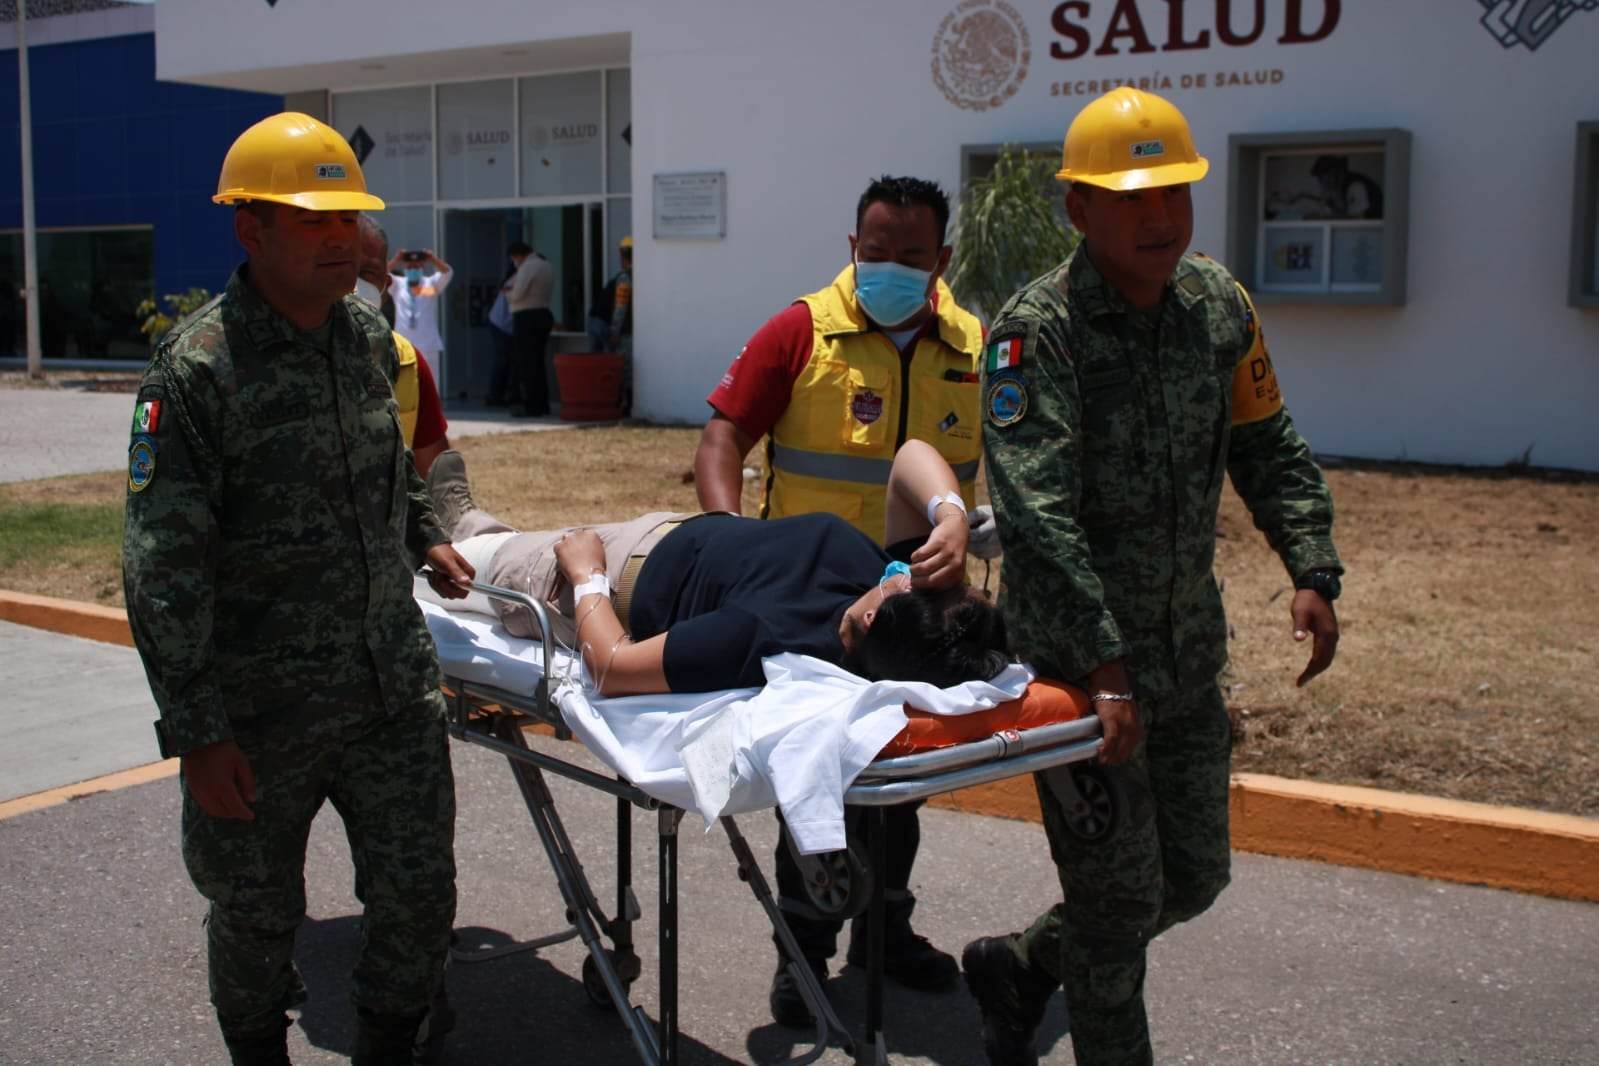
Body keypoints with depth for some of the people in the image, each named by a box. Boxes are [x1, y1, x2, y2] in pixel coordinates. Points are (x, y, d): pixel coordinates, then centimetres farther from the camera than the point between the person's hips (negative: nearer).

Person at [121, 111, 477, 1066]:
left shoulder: (371, 335, 5)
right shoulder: (197, 368, -14)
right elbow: (162, 567, -16)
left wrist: (425, 539, 19)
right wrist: (195, 730, -17)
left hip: (394, 687, 5)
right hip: (261, 712, -5)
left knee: (419, 897, 9)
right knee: (256, 915, 13)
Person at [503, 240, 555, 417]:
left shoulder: (528, 266, -13)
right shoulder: (546, 265, 16)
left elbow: (517, 295, -16)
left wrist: (508, 292, 5)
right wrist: (513, 288, 12)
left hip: (527, 318, -9)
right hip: (544, 314, 9)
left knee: (526, 364, -5)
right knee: (538, 362, 15)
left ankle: (532, 408, -6)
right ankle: (542, 405, 17)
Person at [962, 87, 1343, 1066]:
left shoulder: (1219, 305, 3)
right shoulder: (1039, 327, -18)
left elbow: (1267, 445, 11)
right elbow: (1037, 508, -26)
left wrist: (1312, 568, -3)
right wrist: (1103, 660, -32)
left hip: (1189, 653, 7)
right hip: (1080, 658, -7)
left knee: (1195, 876, 16)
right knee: (1121, 894, 2)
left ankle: (1022, 967, 37)